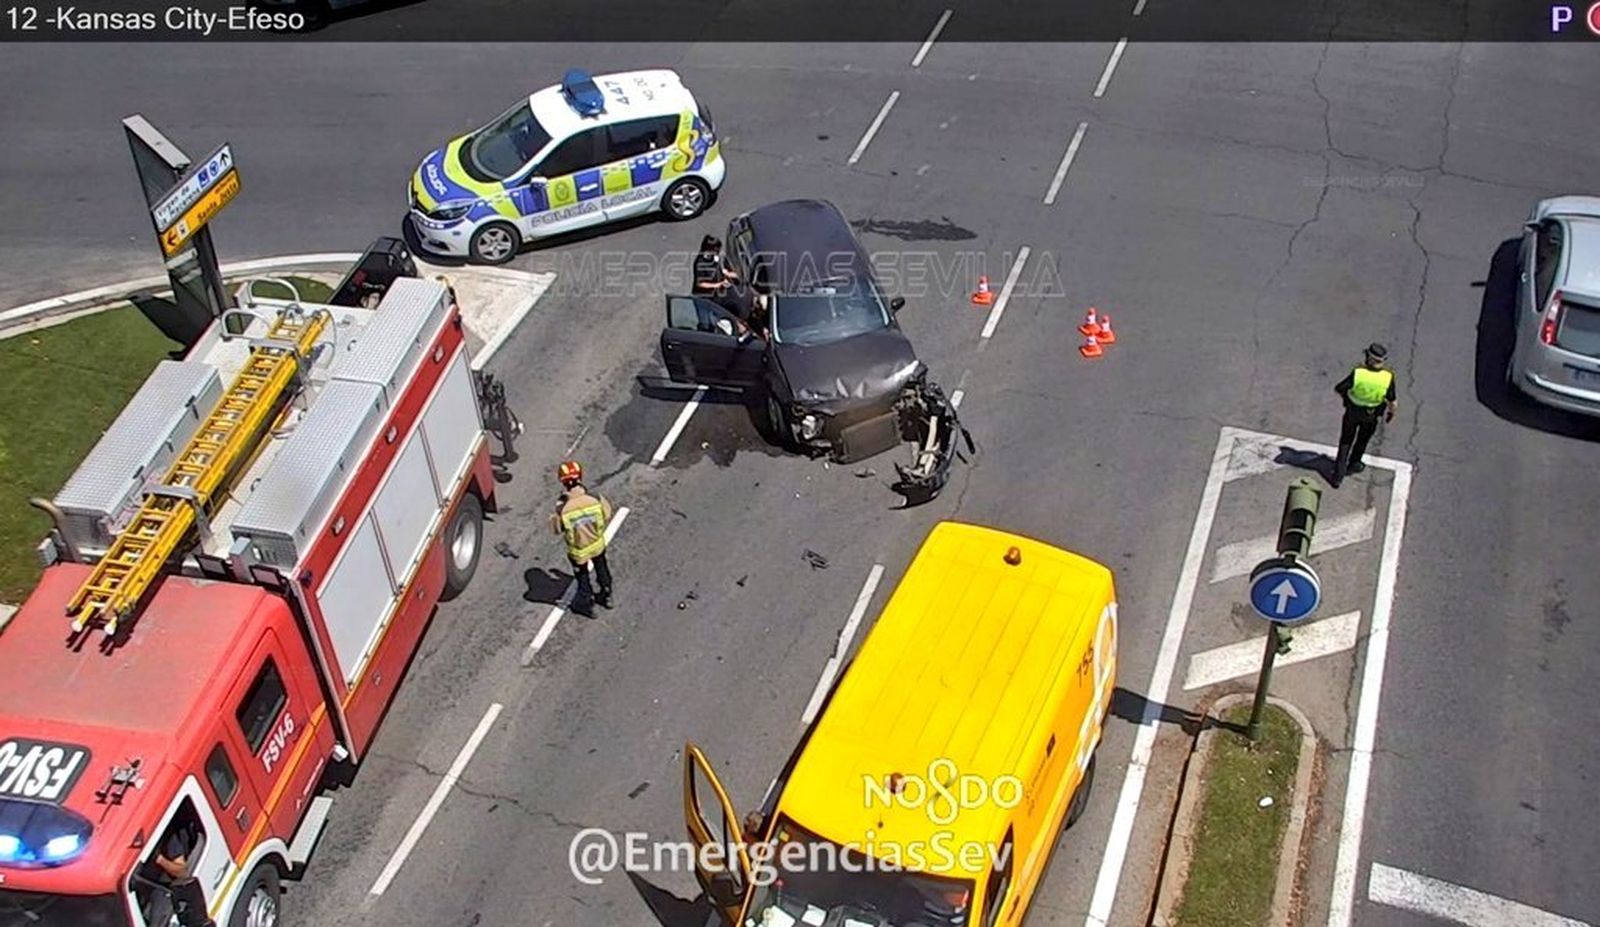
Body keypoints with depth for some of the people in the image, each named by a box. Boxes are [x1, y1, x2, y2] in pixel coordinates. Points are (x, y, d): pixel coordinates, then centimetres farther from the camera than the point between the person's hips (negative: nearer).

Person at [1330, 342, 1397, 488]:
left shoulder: (1357, 373, -29)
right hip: (1371, 414, 1)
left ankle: (1338, 475, 17)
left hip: (1352, 410, -1)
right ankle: (1353, 464, 49)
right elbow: (1391, 400, -14)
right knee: (1363, 438, 29)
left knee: (1345, 441, 18)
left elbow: (1338, 389, -20)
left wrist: (1345, 396, 2)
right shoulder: (1388, 377, -26)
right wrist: (1391, 412, 7)